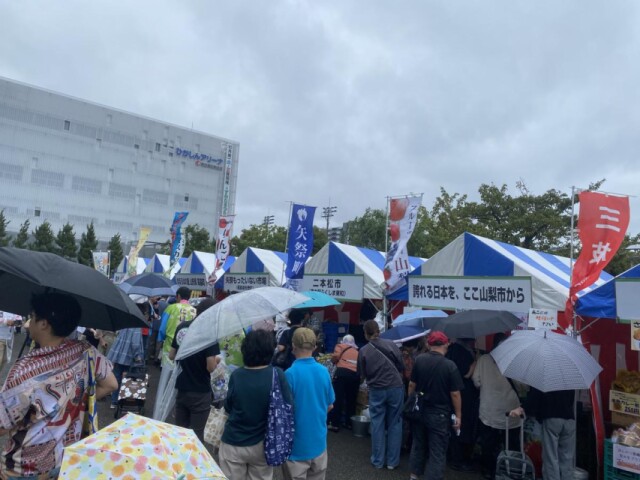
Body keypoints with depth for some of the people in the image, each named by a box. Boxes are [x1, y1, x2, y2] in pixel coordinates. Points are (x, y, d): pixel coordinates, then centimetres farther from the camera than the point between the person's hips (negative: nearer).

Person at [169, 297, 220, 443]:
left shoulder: (181, 327, -1)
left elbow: (171, 355, 10)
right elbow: (210, 367, -20)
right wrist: (217, 359, 0)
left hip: (181, 389, 6)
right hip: (200, 393, -6)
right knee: (196, 435, 7)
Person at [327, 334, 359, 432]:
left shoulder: (340, 346, 17)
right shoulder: (357, 351, 29)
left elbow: (335, 357, 2)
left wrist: (335, 362, 21)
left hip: (342, 372, -4)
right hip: (355, 375, 4)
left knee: (337, 398, 0)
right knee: (351, 400, 15)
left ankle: (335, 424, 0)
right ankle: (349, 423, 21)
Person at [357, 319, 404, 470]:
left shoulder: (363, 351, -7)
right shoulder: (390, 344, -7)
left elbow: (362, 375, 1)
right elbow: (401, 367, 0)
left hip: (376, 390, 0)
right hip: (395, 388, 0)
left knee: (377, 424, 11)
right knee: (394, 424, 11)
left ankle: (378, 460, 20)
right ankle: (392, 461, 17)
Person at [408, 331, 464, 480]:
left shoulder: (419, 359, -6)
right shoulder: (450, 366, -17)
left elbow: (412, 385, 0)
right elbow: (455, 394, -13)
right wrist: (458, 415, -2)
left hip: (419, 410, 4)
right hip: (439, 414, -4)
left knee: (418, 444, 21)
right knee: (437, 451, 7)